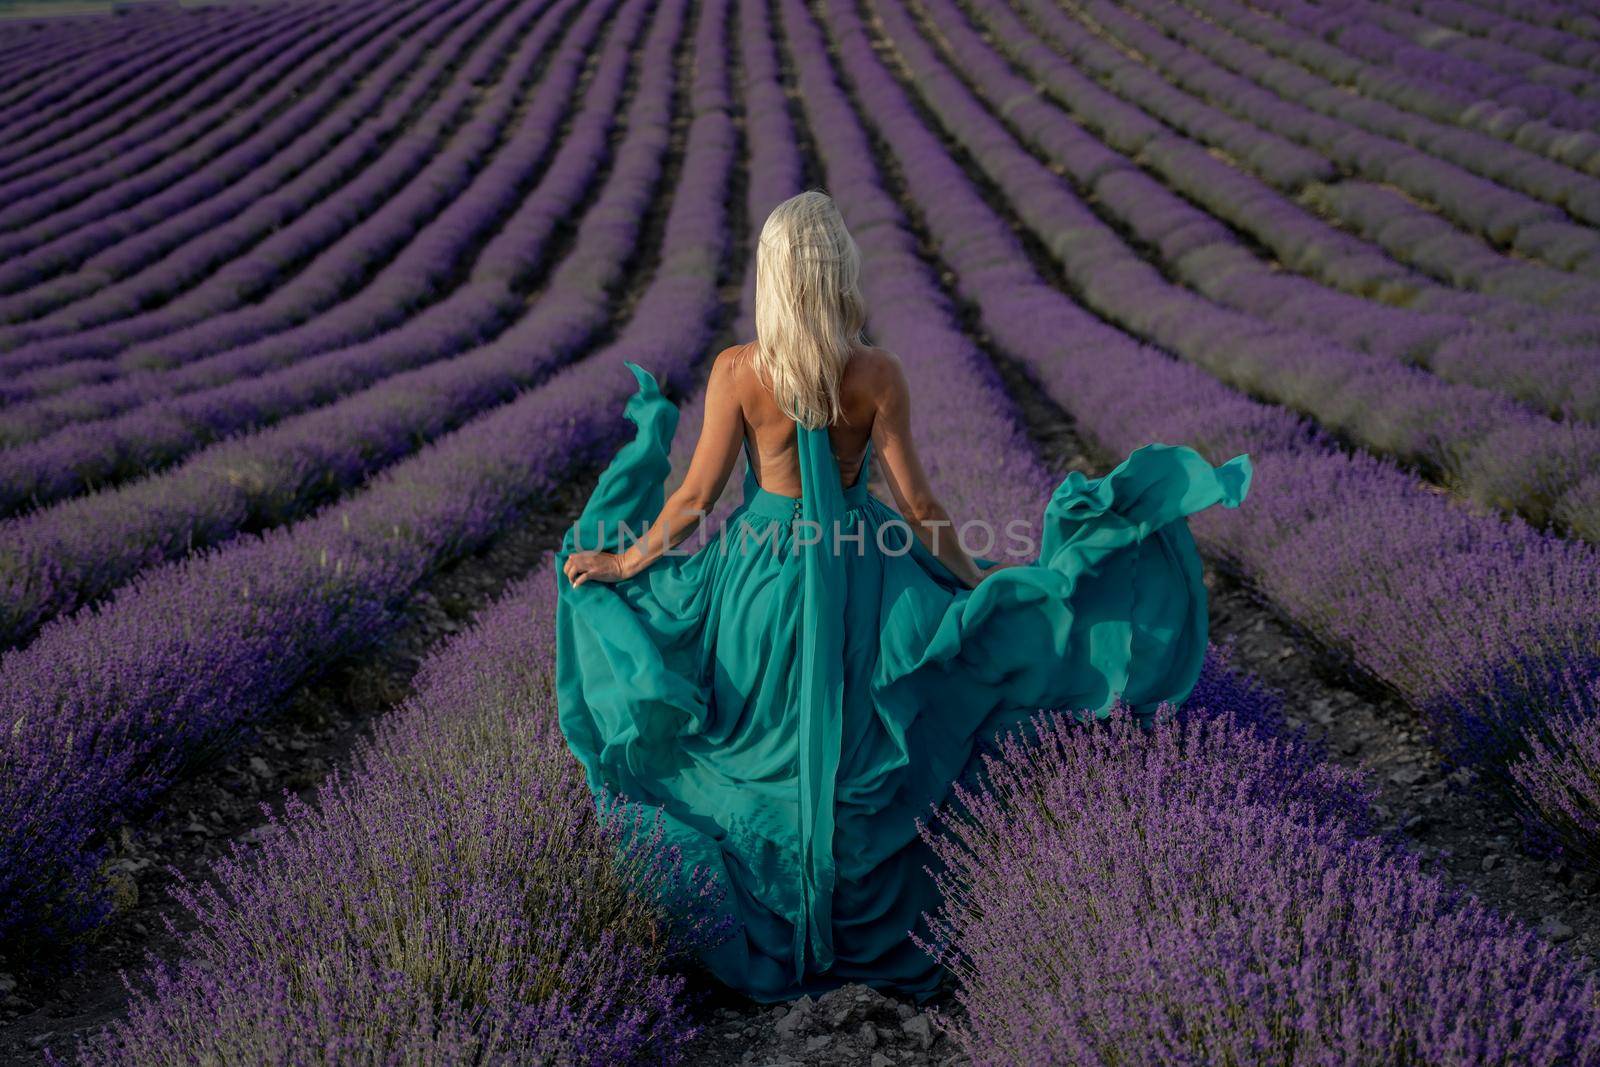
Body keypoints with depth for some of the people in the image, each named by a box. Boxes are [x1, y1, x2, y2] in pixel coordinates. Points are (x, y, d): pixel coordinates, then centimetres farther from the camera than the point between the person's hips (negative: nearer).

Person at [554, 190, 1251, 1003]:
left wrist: (624, 562, 5)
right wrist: (979, 580, 4)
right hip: (859, 584, 0)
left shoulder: (738, 370, -15)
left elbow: (697, 494, -10)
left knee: (762, 763, 18)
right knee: (859, 763, 17)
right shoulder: (879, 374, -14)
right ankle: (871, 936, 30)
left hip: (761, 574, 0)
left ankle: (768, 941, 31)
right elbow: (914, 502, -10)